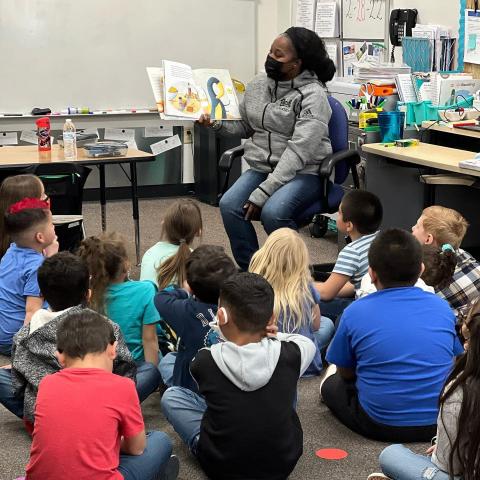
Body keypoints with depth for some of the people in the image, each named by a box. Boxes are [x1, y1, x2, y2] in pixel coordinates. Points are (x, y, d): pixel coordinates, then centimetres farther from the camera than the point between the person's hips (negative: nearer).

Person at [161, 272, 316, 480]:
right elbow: (308, 343, 8)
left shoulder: (204, 361, -20)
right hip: (284, 463, 2)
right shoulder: (290, 354, -18)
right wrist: (267, 334, 6)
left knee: (171, 396, 14)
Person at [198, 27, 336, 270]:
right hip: (261, 167, 6)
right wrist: (216, 123, -1)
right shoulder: (258, 85, 7)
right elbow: (244, 126, 21)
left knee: (273, 212, -33)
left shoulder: (312, 95, -13)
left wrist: (262, 192, -26)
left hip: (303, 172, -5)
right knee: (229, 205, -22)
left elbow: (298, 151, -20)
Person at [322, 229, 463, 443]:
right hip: (439, 423, 2)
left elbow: (345, 374, 4)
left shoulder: (355, 312, -8)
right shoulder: (441, 306, -1)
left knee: (331, 385, 24)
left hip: (381, 426, -1)